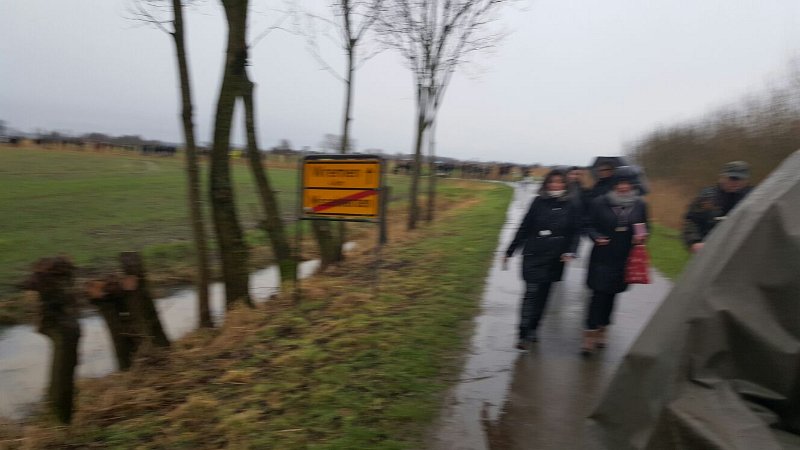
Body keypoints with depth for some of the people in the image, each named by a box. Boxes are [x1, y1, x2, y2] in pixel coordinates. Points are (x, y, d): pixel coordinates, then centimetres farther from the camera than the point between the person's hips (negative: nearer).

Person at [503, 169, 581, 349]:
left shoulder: (570, 206, 3)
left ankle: (532, 329, 24)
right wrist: (509, 252, 4)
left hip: (555, 259, 2)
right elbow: (524, 229, 3)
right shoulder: (539, 202, 0)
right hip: (533, 256, -1)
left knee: (543, 294, 9)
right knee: (531, 292, -7)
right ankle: (523, 334, -1)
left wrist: (570, 252, -10)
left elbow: (575, 232, 7)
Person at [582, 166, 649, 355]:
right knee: (599, 294, -6)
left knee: (611, 295, 14)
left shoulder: (640, 205, 2)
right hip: (602, 258, -3)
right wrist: (596, 237, -18)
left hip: (624, 260, 3)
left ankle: (601, 330, 30)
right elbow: (589, 225, 0)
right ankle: (590, 334, 3)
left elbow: (644, 228, 12)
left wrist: (641, 236, -9)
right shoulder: (599, 203, -6)